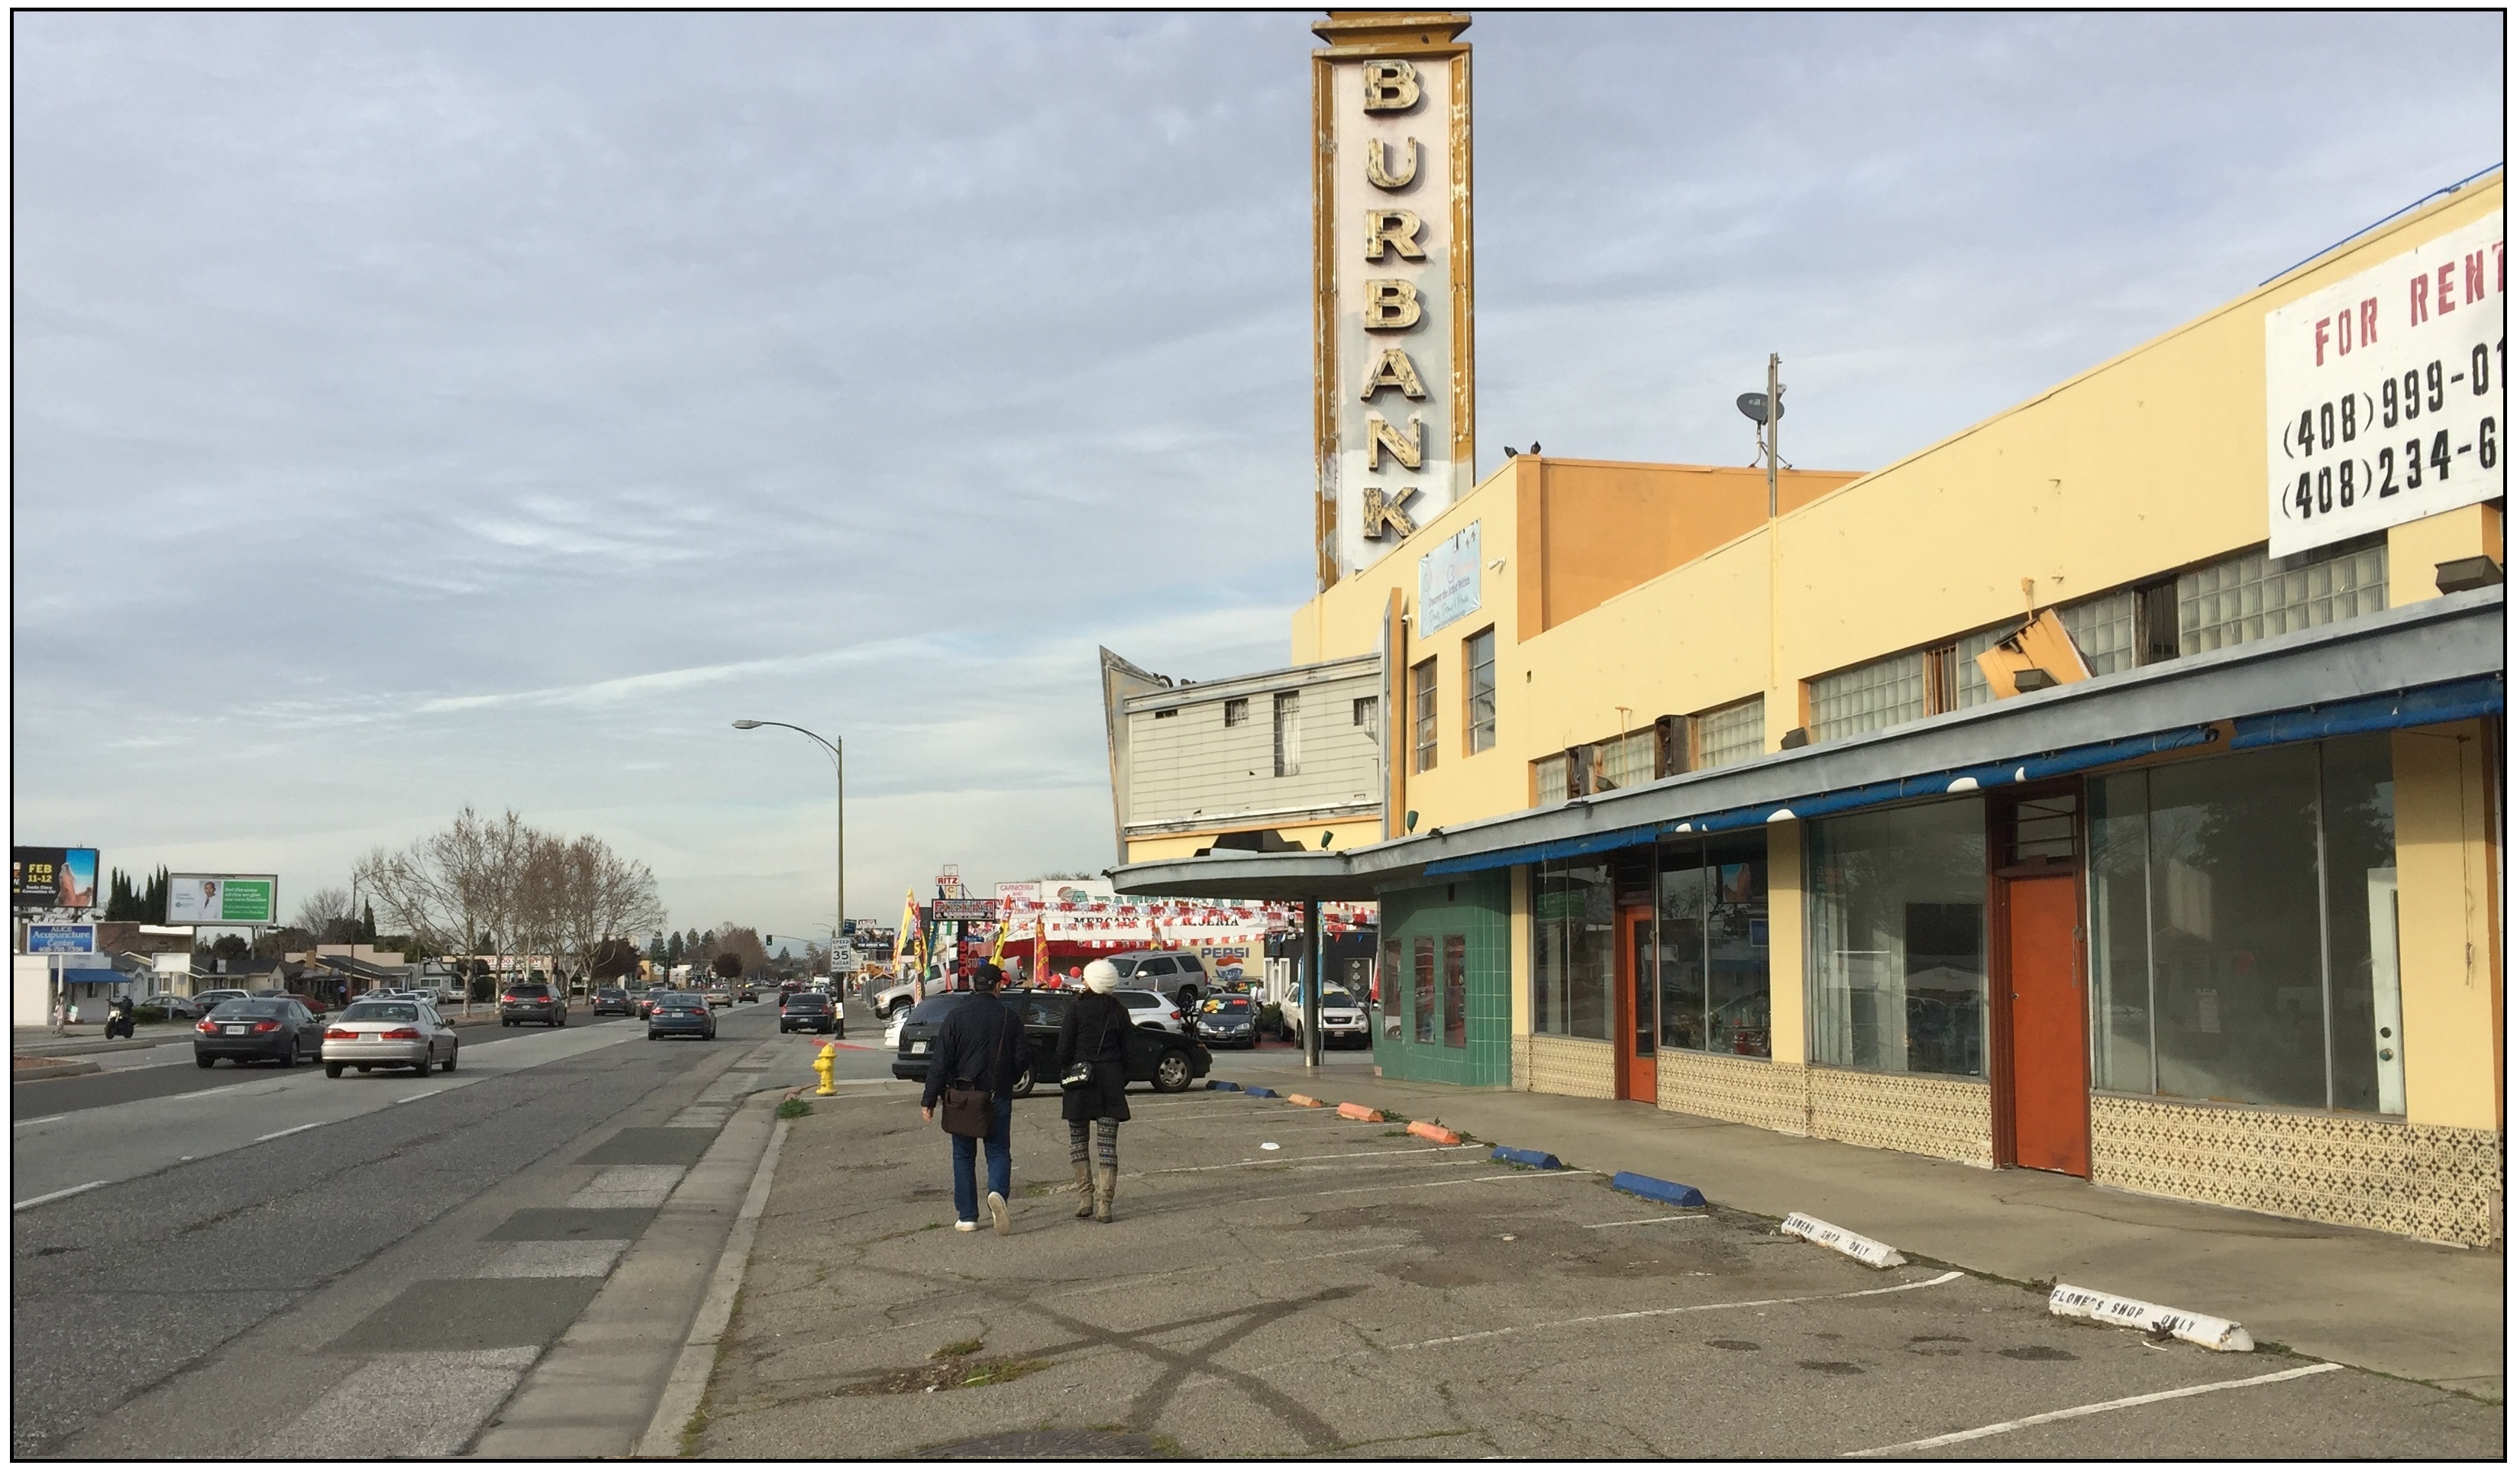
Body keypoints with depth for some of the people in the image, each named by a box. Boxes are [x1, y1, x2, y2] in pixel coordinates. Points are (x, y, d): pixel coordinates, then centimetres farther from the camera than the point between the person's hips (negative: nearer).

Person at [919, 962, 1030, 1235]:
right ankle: (998, 1191, -21)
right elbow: (1023, 1058, -2)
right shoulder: (1010, 1017, -3)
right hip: (998, 1097, 0)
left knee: (963, 1155, 11)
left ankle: (967, 1216, 11)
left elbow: (940, 1060, -8)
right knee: (999, 1151, 9)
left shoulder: (957, 1016, -6)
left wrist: (929, 1099, -5)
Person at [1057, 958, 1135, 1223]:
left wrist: (1065, 1073, 6)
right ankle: (1104, 1204, -2)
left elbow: (1064, 1046, -7)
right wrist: (1123, 1082, 13)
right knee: (1107, 1143, 3)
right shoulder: (1119, 1011, 4)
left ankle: (1085, 1197, 5)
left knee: (1077, 1139, 11)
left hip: (1080, 1080, -2)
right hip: (1111, 1080, 3)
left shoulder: (1077, 1006, -6)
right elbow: (1126, 1052, 6)